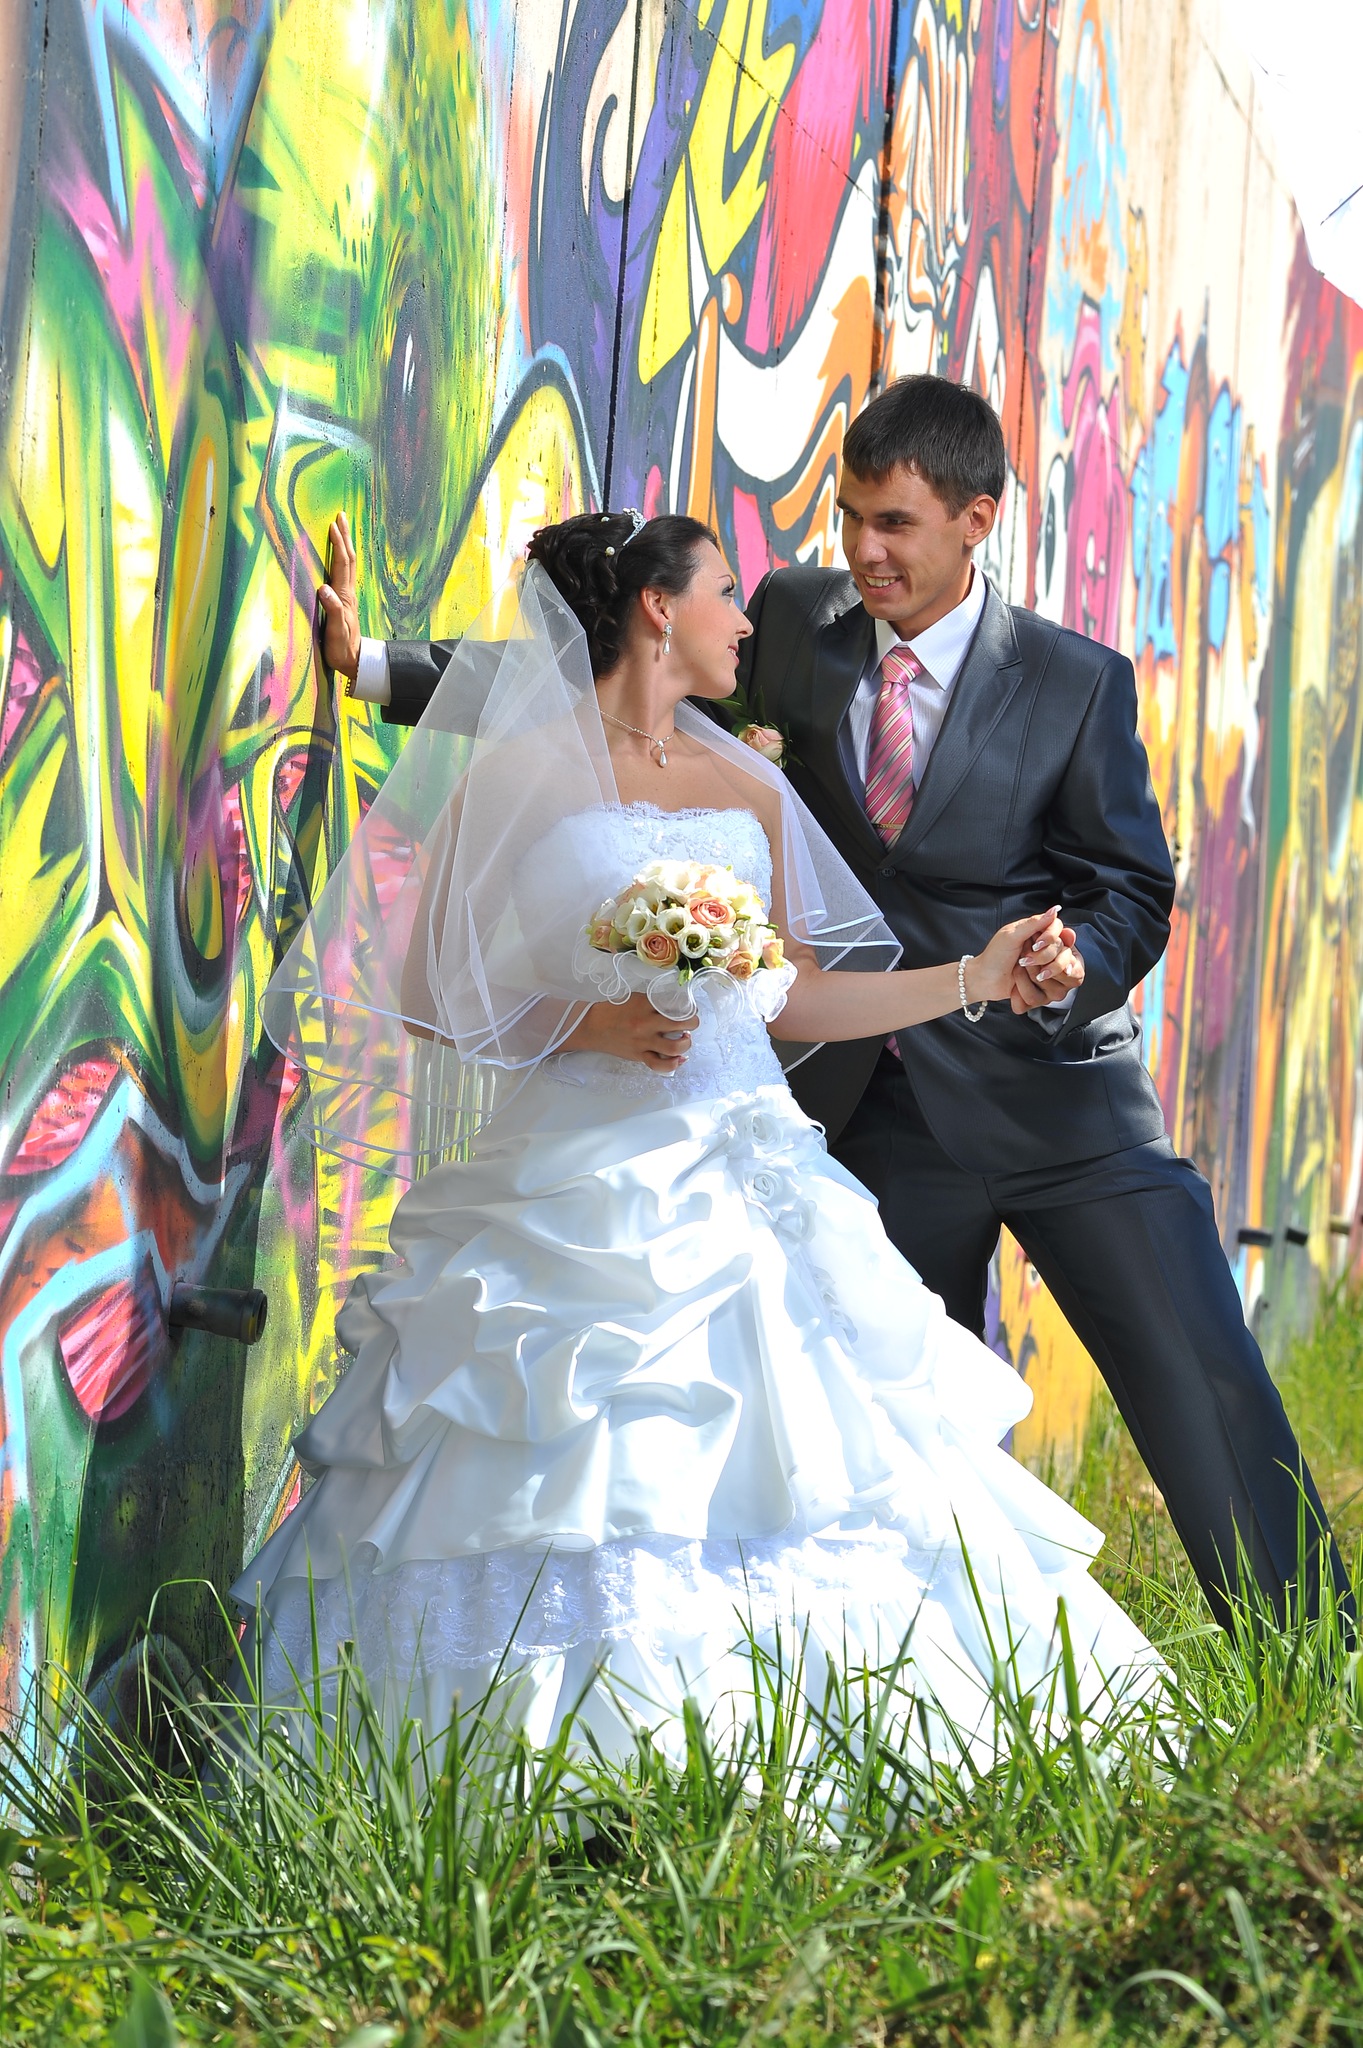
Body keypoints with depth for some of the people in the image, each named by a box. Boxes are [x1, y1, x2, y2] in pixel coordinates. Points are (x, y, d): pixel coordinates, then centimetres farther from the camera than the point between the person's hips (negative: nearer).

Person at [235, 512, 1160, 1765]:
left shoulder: (750, 791, 13)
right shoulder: (514, 778, -2)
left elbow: (791, 1002, 17)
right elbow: (425, 992, -2)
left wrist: (978, 975, 14)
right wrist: (581, 1024, -15)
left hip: (739, 1182, 5)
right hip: (571, 1193, -5)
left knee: (789, 1481, 0)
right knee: (574, 1508, -8)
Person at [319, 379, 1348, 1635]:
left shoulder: (1076, 684, -3)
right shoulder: (794, 626, 3)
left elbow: (1133, 887, 1)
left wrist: (1077, 963, -22)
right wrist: (373, 661, 3)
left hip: (1060, 1103, -2)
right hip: (886, 1118, 2)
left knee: (1208, 1393, -5)